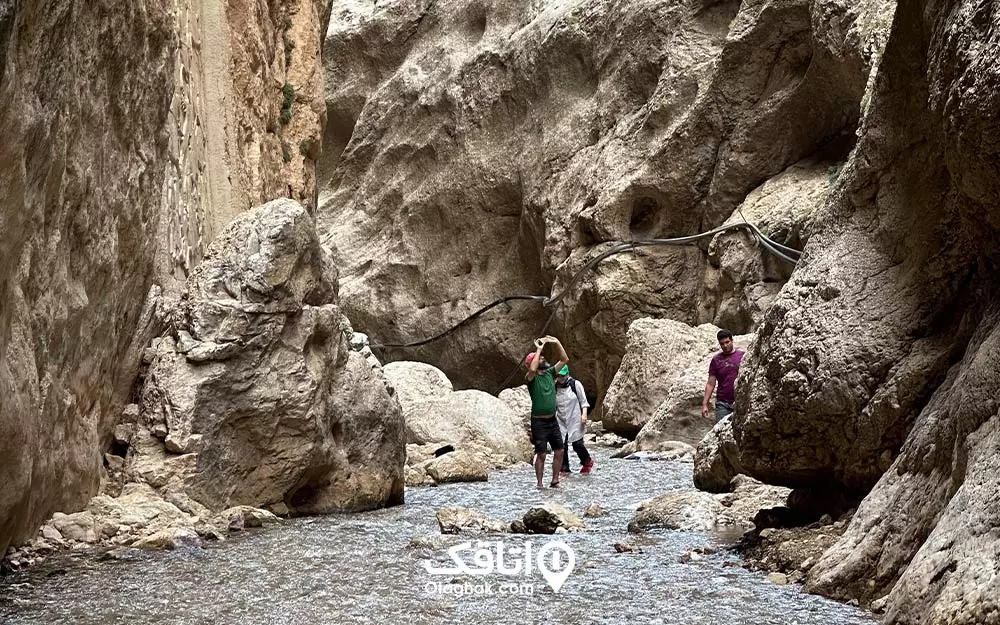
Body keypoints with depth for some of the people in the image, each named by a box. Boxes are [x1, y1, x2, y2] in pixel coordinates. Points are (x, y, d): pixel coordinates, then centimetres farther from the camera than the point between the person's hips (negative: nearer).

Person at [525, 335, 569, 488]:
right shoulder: (532, 378, -10)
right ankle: (539, 484, 5)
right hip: (539, 422, -6)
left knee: (559, 451, 6)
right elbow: (532, 369, -34)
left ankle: (555, 481, 16)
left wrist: (557, 342, -1)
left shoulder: (550, 373, 8)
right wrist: (539, 349, -26)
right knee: (541, 454, -3)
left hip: (553, 420, 6)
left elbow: (565, 360, 8)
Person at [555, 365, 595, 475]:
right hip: (561, 421, 3)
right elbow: (553, 405, 13)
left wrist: (584, 414, -11)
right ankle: (565, 469, 6)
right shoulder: (554, 387, 4)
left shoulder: (576, 384, -3)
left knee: (577, 444, -7)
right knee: (562, 446, -3)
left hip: (575, 420, -3)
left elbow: (583, 401, 1)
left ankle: (587, 462, 19)